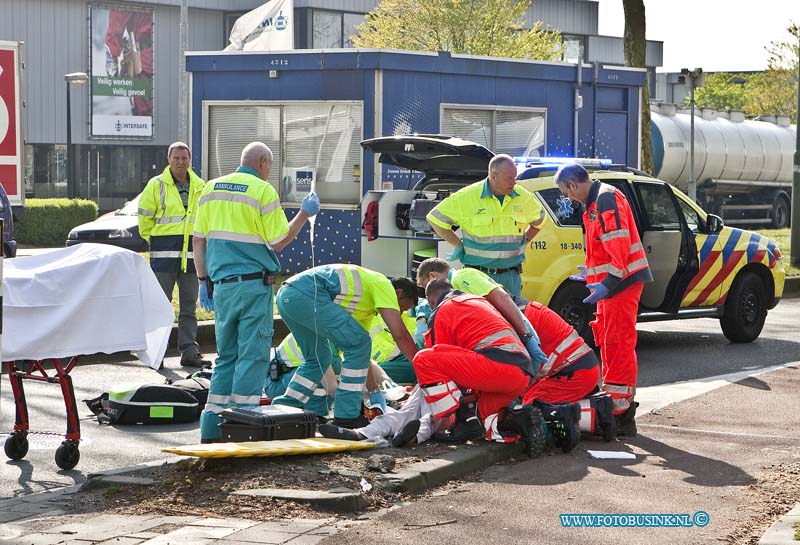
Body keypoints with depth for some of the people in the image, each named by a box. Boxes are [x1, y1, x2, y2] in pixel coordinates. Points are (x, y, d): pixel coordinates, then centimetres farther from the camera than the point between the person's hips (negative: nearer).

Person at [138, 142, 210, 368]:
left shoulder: (200, 187, 10)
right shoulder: (156, 185, -2)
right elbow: (144, 217, 3)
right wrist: (156, 241, 4)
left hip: (191, 254, 4)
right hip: (164, 255, -4)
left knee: (189, 306, 8)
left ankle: (189, 351, 12)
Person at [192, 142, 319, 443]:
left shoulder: (212, 188, 10)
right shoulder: (263, 191, -8)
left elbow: (199, 239, 10)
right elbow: (278, 242, -9)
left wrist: (203, 280, 15)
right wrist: (305, 214, 1)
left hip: (221, 284, 6)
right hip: (254, 285, -6)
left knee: (227, 355, 14)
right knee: (253, 354, -1)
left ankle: (212, 426, 12)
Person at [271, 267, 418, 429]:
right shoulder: (384, 285, 7)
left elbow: (363, 357, 36)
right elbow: (400, 335, -2)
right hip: (306, 294, -10)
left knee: (319, 357, 25)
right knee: (358, 344, -4)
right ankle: (347, 416, -2)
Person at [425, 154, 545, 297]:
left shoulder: (523, 197, 4)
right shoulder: (467, 197, -9)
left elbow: (539, 219, 24)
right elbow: (435, 218, -2)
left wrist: (524, 242, 13)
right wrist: (458, 246, -2)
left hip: (511, 275, 4)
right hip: (479, 276, -4)